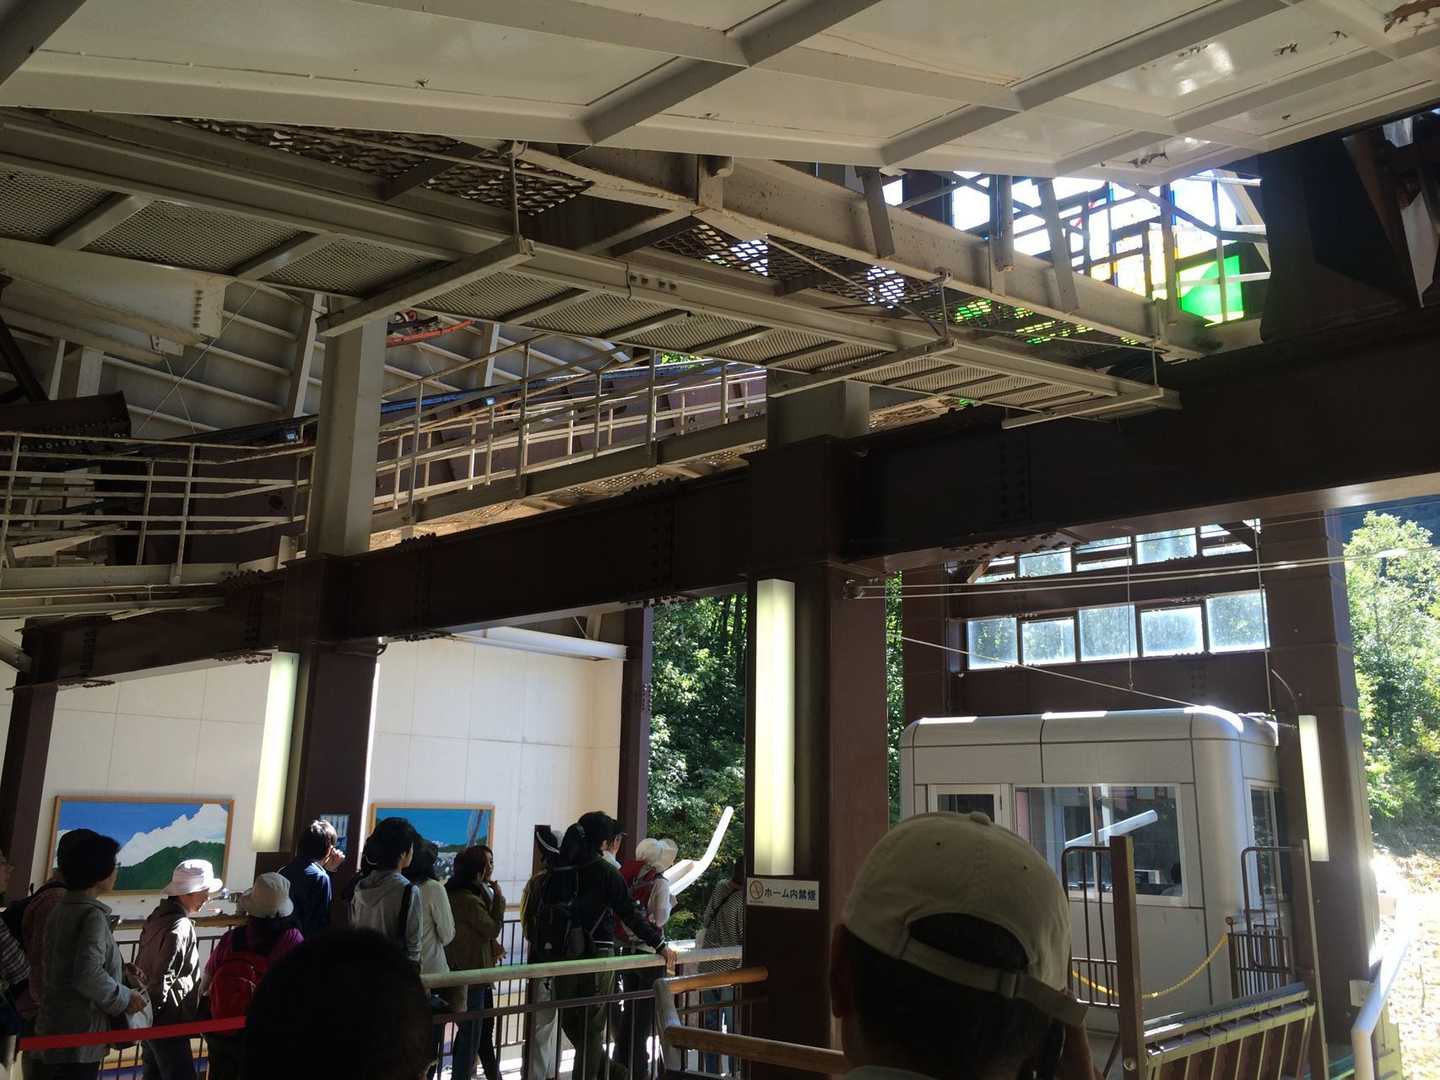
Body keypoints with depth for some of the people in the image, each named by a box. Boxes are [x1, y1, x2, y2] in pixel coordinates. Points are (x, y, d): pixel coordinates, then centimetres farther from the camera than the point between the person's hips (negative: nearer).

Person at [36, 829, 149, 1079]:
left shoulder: (61, 910, 10)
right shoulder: (92, 915, -17)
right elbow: (88, 976, -26)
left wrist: (122, 971, 13)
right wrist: (125, 999, -12)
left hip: (57, 1031, 9)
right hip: (78, 1035, -9)